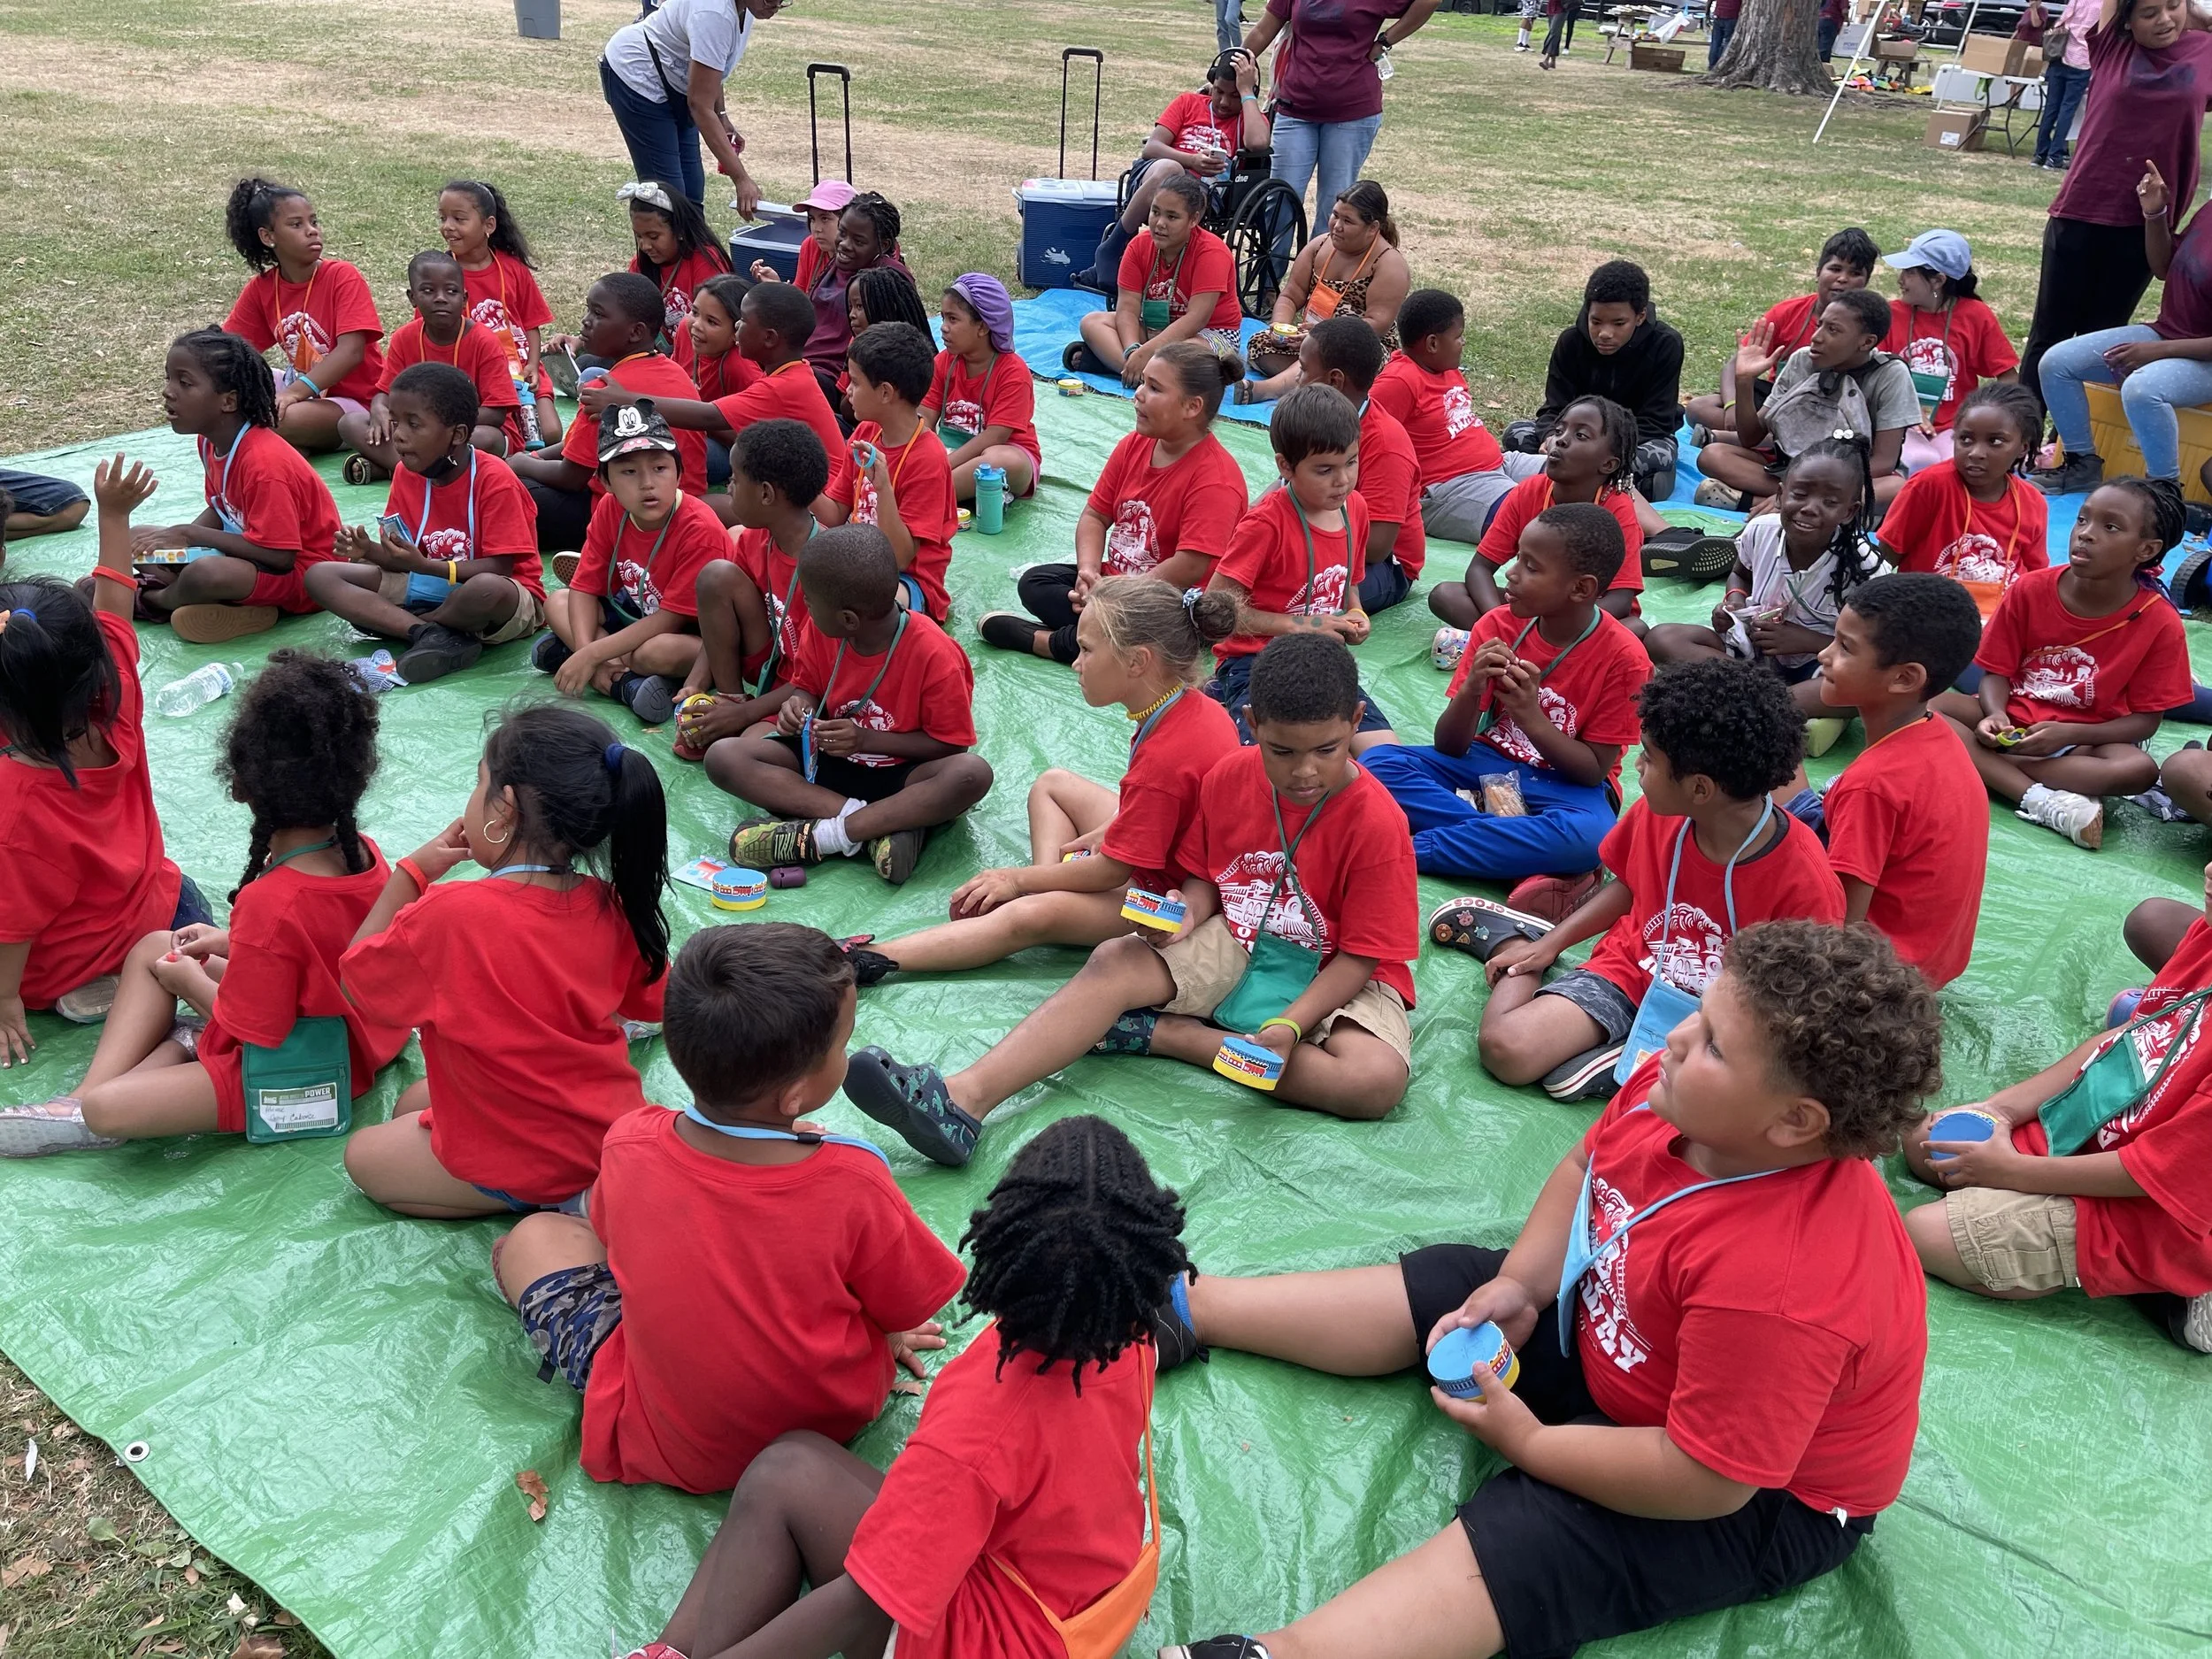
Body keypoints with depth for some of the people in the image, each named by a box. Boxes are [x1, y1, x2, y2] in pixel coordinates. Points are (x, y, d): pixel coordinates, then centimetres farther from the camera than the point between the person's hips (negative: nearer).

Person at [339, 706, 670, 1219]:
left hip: (518, 1164, -6)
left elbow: (356, 981, -9)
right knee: (412, 1105, 28)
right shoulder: (612, 907, -13)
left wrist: (411, 872, -5)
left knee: (363, 1154, 20)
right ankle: (584, 1191, 10)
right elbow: (650, 1002, 4)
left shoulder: (447, 914, -28)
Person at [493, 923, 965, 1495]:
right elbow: (907, 1312, -12)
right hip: (838, 1416, 1)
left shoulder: (629, 1145, -22)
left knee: (533, 1235, 17)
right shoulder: (852, 1181, -29)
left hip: (669, 1446, 0)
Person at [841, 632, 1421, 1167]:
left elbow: (1362, 956, -18)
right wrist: (1188, 918, -13)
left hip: (1335, 977, -3)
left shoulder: (1378, 822, -20)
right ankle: (965, 1097, -36)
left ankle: (1157, 1032, -26)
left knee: (1378, 1080, -34)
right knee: (1114, 962, -21)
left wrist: (1289, 1027, -29)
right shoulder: (1229, 777, -6)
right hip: (1236, 946, 4)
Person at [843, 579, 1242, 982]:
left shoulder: (1164, 756, -33)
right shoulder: (1195, 706, -5)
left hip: (1167, 893, -11)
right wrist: (1110, 831, 1)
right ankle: (1051, 884, -1)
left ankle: (870, 959, -32)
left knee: (1030, 916, -30)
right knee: (1052, 783, 20)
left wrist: (1018, 879, -12)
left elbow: (1111, 871, -23)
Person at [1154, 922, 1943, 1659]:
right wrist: (1517, 1285, -9)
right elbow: (1585, 1167, 3)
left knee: (1517, 1539, -27)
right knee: (1439, 1285, 10)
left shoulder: (1777, 1279, -42)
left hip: (1759, 1495, -8)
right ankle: (1188, 1309, 17)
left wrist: (1529, 1442, -22)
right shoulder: (1672, 1094, -19)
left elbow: (1706, 1478, -34)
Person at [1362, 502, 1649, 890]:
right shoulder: (1498, 626, -5)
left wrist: (1532, 718, -28)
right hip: (1485, 765, 3)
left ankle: (1411, 850, -29)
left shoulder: (1623, 657, -13)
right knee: (1378, 762, -23)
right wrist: (1471, 691, -26)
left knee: (1588, 837, -40)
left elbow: (1594, 770, -12)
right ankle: (1530, 857, -26)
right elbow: (1448, 747, -5)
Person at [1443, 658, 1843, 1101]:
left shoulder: (1803, 880, -23)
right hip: (1630, 973, 4)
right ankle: (1513, 941, 11)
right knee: (1504, 1047, -17)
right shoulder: (1656, 815, -8)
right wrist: (1550, 944, 8)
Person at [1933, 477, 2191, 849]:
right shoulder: (2030, 590, -7)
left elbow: (2145, 719, -7)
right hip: (2012, 723, 1)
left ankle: (1979, 763, -29)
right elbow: (1997, 672, -1)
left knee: (2141, 768, -35)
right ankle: (2042, 800, -33)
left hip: (2084, 740, -1)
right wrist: (1995, 715, -24)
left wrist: (2069, 734, -23)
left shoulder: (2160, 623, -10)